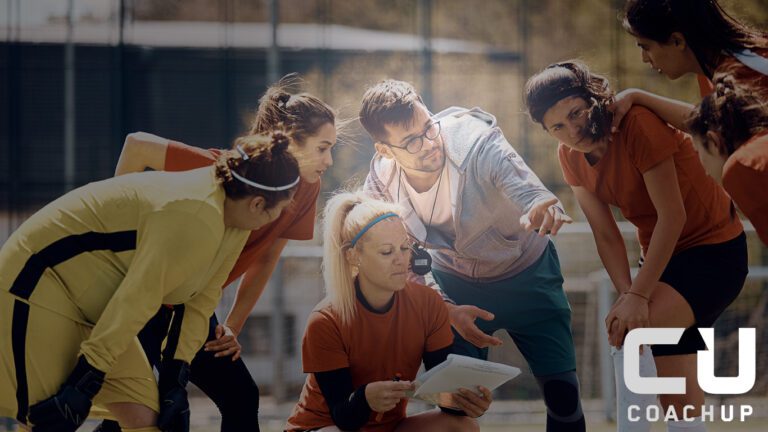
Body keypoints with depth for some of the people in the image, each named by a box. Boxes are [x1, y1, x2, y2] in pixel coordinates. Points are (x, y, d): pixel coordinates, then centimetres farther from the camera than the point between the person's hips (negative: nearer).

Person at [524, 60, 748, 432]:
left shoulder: (637, 124, -24)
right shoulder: (571, 156, -4)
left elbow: (673, 215, -26)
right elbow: (606, 235, -5)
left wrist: (638, 295, -29)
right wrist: (626, 293, -21)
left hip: (714, 251, -7)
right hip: (663, 257, 8)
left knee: (628, 328, -28)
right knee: (679, 398, 7)